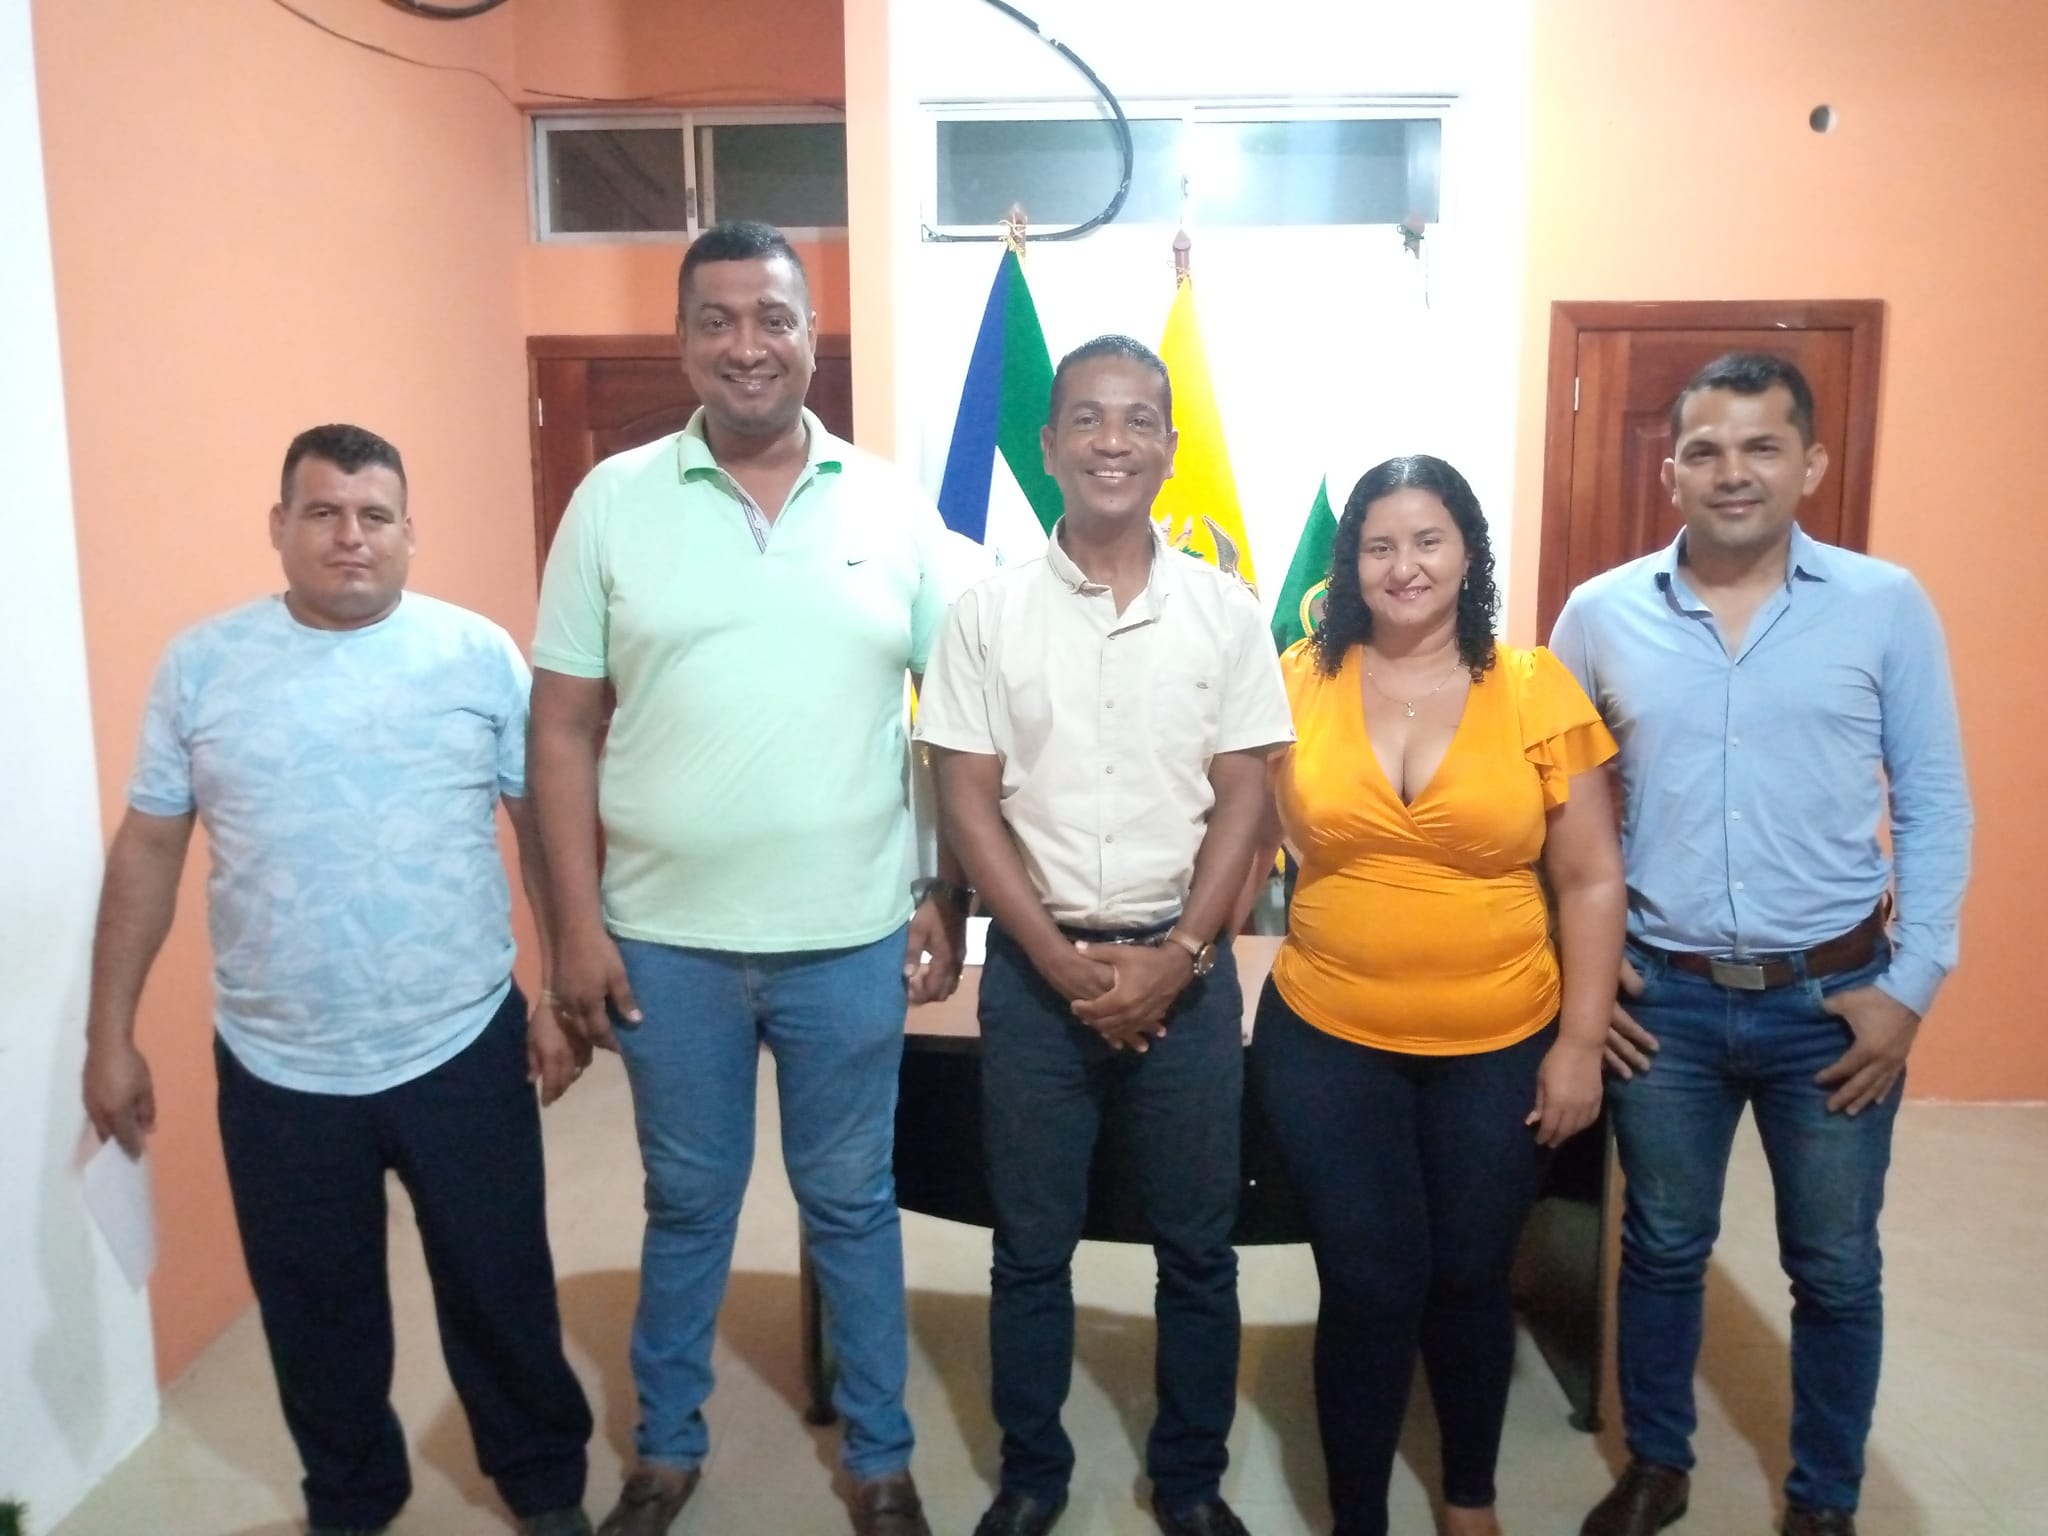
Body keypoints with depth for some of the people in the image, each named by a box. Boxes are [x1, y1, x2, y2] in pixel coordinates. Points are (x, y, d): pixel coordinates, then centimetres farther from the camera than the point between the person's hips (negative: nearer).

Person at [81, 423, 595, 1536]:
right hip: (276, 1068, 2)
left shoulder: (480, 654, -4)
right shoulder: (201, 663, -1)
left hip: (462, 1049, -1)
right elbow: (148, 849, 4)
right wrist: (110, 1033, 5)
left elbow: (546, 826, 0)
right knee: (315, 1311, 18)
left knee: (501, 1289, 14)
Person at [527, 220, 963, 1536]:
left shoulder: (893, 507, -1)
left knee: (853, 1203, 15)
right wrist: (577, 923, -5)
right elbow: (564, 727, -1)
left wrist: (950, 900, 0)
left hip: (851, 938, 0)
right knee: (687, 1203, 17)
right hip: (666, 939, 0)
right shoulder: (614, 501, -2)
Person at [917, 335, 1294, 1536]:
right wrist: (1063, 960, -10)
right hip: (1035, 967, 0)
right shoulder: (990, 613, -2)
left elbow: (1243, 800, -1)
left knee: (1198, 1247, 12)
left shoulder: (1226, 611, 0)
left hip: (1186, 968, 1)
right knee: (1032, 1244, 12)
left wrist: (1176, 956, -11)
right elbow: (968, 801, -3)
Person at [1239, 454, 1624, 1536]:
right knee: (1371, 1288, 4)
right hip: (1326, 1042, 0)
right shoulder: (1297, 681, -3)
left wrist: (1580, 1042, -3)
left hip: (1500, 1049, 1)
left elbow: (1590, 880, -1)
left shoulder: (1536, 688, -4)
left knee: (1469, 1279, 16)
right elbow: (1244, 843, 3)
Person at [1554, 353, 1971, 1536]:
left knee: (1836, 1269, 15)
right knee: (1664, 1249, 16)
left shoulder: (1888, 606, -4)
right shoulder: (1602, 615, -2)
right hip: (1660, 997, 1)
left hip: (1834, 997, 0)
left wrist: (1911, 986, -6)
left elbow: (1935, 807, -1)